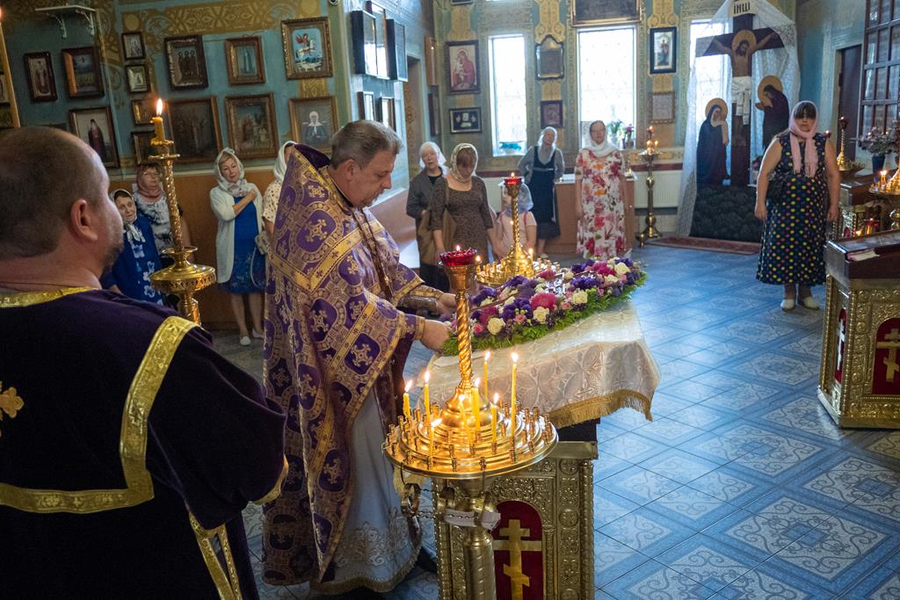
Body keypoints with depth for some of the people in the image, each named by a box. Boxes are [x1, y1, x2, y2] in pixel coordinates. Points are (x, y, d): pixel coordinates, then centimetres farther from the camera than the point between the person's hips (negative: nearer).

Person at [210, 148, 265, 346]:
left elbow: (261, 217, 9)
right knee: (235, 290, 5)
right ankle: (243, 330, 17)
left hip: (255, 246, 3)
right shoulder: (216, 193, -3)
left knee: (256, 287, 9)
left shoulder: (252, 188, 6)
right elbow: (226, 214, -21)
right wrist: (247, 198, -12)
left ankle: (258, 327, 22)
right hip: (232, 249, -2)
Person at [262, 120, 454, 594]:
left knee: (369, 448, 19)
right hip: (332, 365, -9)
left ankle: (386, 545, 36)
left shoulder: (350, 207, 6)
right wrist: (417, 328, -26)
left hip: (360, 360, 9)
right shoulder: (318, 216, -24)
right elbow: (348, 301, -29)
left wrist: (435, 297, -1)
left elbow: (387, 268, 11)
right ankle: (356, 567, 26)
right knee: (351, 458, 6)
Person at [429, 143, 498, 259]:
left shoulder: (478, 183, 10)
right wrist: (440, 248, -16)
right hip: (455, 242, -3)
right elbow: (436, 217, -6)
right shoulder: (442, 184, -1)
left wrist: (494, 245, 12)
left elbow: (486, 215, 15)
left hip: (478, 242, 3)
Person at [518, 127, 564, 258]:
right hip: (533, 188, -2)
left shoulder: (557, 153, 2)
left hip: (548, 189, 2)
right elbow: (521, 164, 9)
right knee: (532, 216, -3)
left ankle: (540, 250, 8)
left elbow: (561, 170, 18)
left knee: (546, 217, 2)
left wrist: (554, 179, 7)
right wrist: (526, 177, 3)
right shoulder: (533, 150, -2)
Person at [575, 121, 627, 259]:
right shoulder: (584, 154, 1)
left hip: (612, 203, 1)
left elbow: (622, 178, 10)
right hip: (591, 204, -1)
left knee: (611, 235, 3)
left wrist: (625, 201, 9)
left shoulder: (615, 153, 5)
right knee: (592, 236, -2)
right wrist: (578, 205, -5)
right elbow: (578, 180, 0)